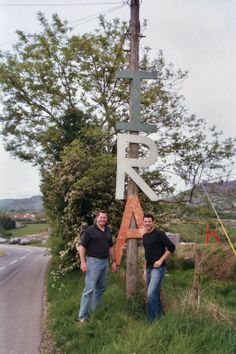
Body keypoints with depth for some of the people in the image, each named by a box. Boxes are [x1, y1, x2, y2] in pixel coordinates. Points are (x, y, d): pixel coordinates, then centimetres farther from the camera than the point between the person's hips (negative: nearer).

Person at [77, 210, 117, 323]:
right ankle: (83, 315, 0)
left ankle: (95, 311, 27)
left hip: (105, 261, 7)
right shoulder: (90, 230, -10)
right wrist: (83, 262, -17)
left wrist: (113, 261, 16)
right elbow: (81, 246, -11)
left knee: (101, 288, 14)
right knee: (89, 289, -8)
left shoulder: (108, 231, 10)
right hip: (93, 261, -7)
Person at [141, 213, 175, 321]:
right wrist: (145, 269, 21)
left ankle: (152, 319, -2)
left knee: (151, 294, -14)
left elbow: (171, 247, -16)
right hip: (148, 268, 8)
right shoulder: (144, 236, 11)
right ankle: (160, 313, 33)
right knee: (154, 293, 16)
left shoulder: (159, 234, -13)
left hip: (158, 268, -8)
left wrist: (161, 260, -17)